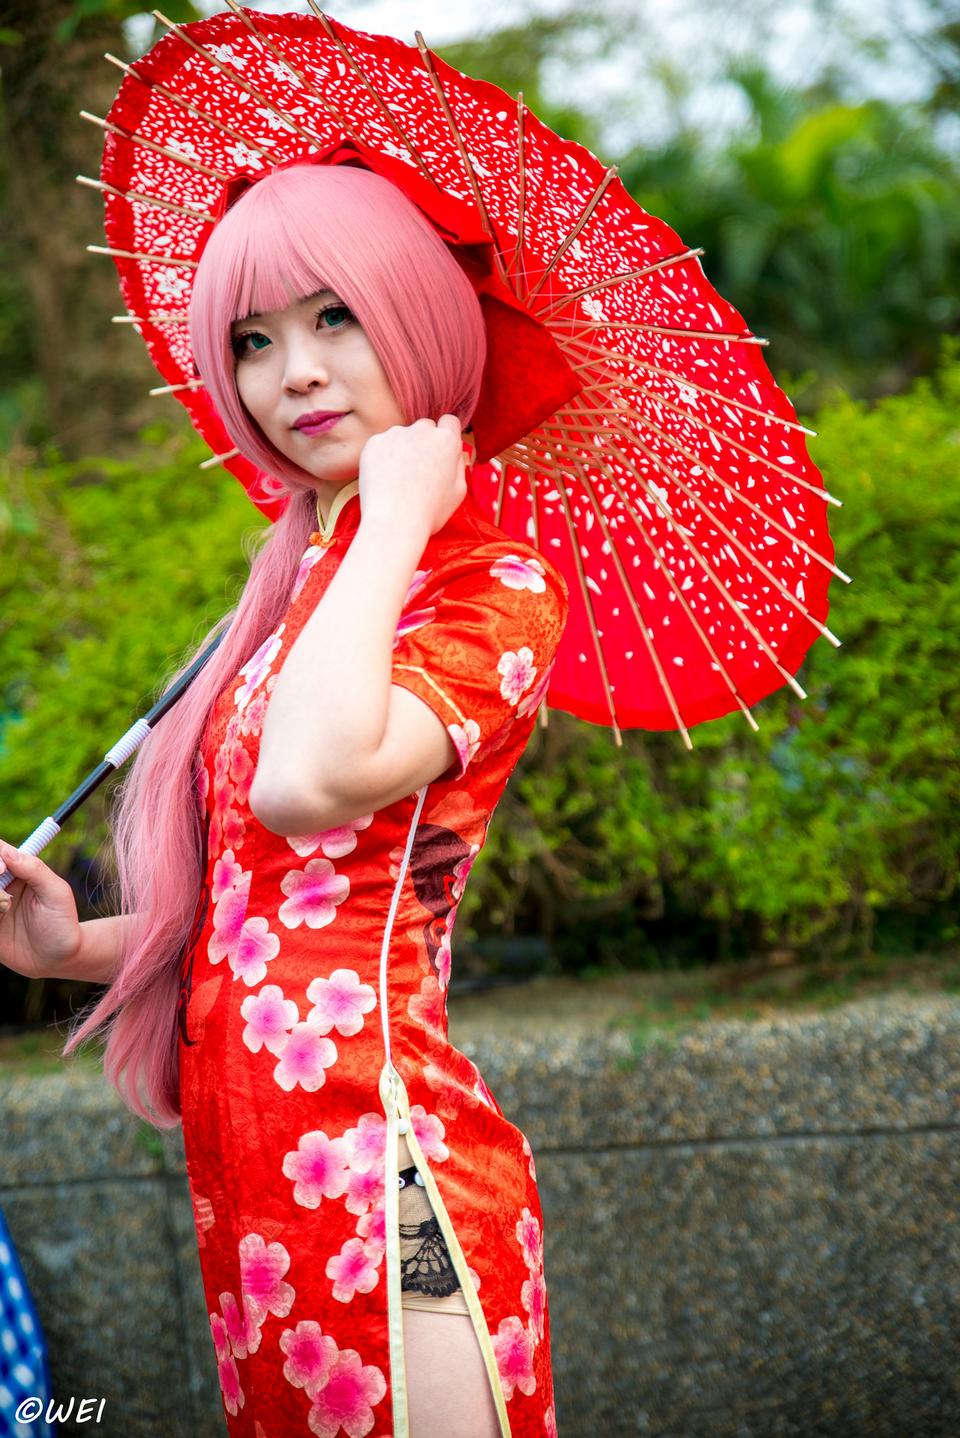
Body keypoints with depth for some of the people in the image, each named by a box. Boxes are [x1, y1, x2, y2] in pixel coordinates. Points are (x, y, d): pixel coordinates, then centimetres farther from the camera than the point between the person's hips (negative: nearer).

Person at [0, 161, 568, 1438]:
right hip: (257, 1189, 8)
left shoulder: (495, 588, -9)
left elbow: (312, 778, -30)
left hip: (377, 1176, -8)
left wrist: (399, 516, -17)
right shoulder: (298, 586, 14)